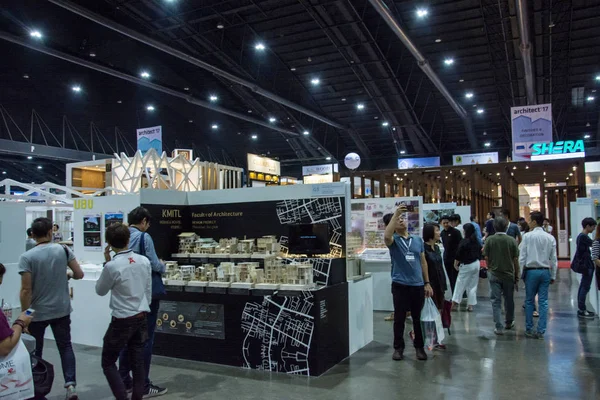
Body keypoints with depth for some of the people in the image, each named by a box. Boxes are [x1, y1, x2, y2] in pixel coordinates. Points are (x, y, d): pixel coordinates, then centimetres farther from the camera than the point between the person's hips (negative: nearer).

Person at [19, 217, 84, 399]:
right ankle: (70, 384, 3)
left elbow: (26, 290, -15)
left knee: (35, 352, 15)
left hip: (37, 313, -2)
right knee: (65, 346, 12)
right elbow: (79, 274, -3)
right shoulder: (63, 250, -5)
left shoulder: (26, 257, -13)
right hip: (61, 310, 2)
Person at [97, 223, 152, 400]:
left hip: (122, 320, -5)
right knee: (138, 362, 13)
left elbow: (100, 290, 0)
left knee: (108, 363, 12)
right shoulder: (144, 261, -3)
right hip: (142, 318, 5)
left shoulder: (112, 266, -18)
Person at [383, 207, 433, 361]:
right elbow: (386, 236, -28)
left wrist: (427, 283, 9)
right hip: (400, 285, -3)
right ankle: (398, 348, 19)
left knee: (418, 318, 11)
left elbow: (423, 262, 13)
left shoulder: (418, 240, 10)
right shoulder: (394, 240, -2)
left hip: (418, 285, 3)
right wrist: (395, 214, -27)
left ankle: (419, 347, 26)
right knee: (399, 318, 6)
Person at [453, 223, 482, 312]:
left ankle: (455, 302, 7)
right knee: (473, 285, 10)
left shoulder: (463, 242, -16)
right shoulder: (476, 241, 3)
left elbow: (458, 255, -14)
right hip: (476, 264, 6)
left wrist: (455, 264, -1)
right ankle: (470, 305, 13)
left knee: (460, 284, 5)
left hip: (466, 265, -6)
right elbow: (480, 252, 12)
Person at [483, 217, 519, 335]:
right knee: (509, 300, 18)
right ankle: (509, 323, 35)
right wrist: (517, 275, 7)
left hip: (494, 275, -1)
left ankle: (499, 327, 0)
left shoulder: (490, 240, -9)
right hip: (509, 274, 1)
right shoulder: (512, 240, -8)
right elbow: (516, 260, -4)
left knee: (496, 301, 3)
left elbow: (486, 258, -3)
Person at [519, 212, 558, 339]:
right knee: (543, 302, 6)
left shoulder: (528, 236, -8)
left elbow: (522, 257, -8)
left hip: (531, 271, -2)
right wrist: (553, 276, 12)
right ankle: (541, 331, 8)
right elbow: (553, 259, 4)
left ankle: (529, 329, 13)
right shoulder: (550, 238, 1)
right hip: (545, 271, 2)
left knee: (529, 301, 8)